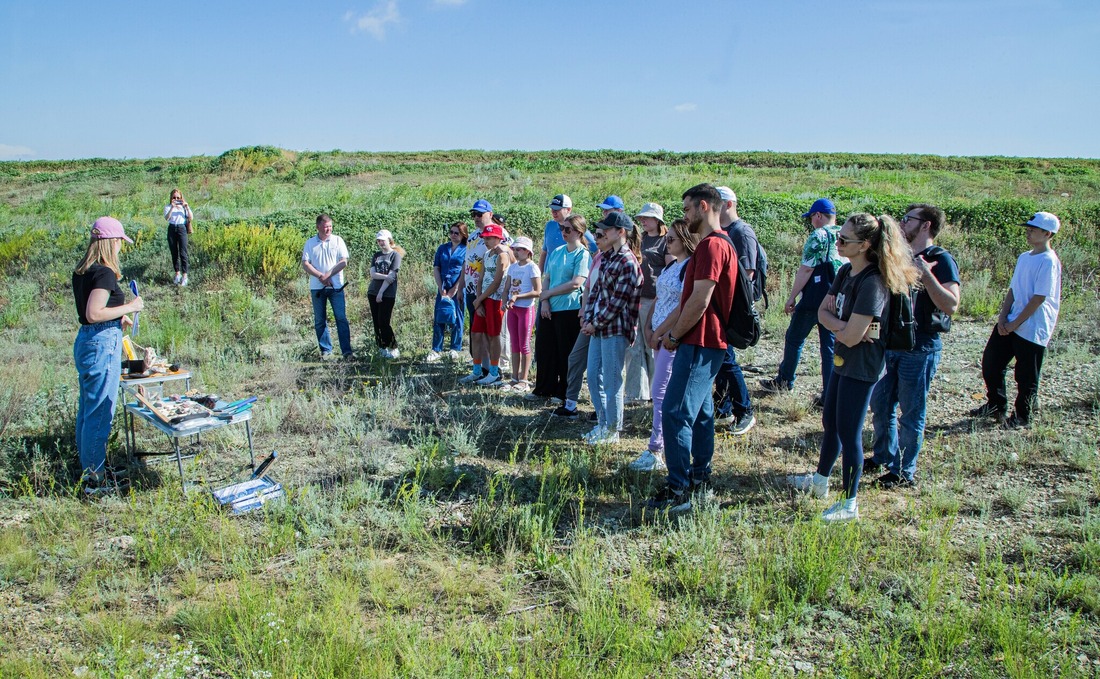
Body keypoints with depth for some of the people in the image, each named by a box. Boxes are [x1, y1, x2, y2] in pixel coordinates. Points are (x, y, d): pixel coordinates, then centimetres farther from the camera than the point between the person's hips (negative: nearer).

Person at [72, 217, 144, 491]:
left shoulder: (81, 271, 10)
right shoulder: (104, 273, -18)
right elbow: (94, 314, -24)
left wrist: (117, 319, 21)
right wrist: (128, 307, -15)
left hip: (84, 340, 10)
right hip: (103, 343, -10)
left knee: (86, 408, 18)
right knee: (100, 412, -1)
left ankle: (88, 467, 31)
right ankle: (95, 478, 7)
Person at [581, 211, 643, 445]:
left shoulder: (628, 263, -15)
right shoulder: (608, 257, 13)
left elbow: (617, 302, -17)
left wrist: (595, 323, -12)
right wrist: (588, 318, 4)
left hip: (615, 330, -9)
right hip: (598, 328, 9)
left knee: (611, 381, 0)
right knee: (593, 377, 14)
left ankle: (612, 431, 12)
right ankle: (602, 424, 27)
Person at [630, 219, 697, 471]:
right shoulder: (670, 266, 16)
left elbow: (684, 307, -18)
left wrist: (658, 332, -13)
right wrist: (648, 327, 4)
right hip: (660, 336, 9)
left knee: (661, 394, -9)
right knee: (669, 394, 13)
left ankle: (655, 452, -5)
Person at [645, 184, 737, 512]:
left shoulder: (711, 245, -17)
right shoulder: (719, 244, 18)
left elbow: (699, 300, -22)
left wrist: (674, 335, -10)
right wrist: (671, 330, 13)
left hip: (699, 343, -11)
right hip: (708, 342, 11)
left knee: (675, 413, -11)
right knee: (700, 411, 17)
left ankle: (678, 490, -8)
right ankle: (699, 476, 28)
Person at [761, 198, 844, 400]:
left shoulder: (818, 236, -11)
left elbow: (806, 270, -15)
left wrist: (792, 297, -10)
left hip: (815, 298, -6)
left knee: (794, 338, 11)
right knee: (831, 345, 8)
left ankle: (784, 381, 23)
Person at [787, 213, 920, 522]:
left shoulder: (872, 282, -25)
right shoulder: (846, 271, 3)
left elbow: (851, 336, -27)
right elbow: (823, 311, 4)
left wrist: (836, 324, -7)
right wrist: (843, 325, -16)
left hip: (862, 366, -9)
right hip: (843, 360, 9)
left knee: (849, 432, 0)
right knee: (830, 422, 22)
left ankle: (849, 504, 12)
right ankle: (820, 480, 41)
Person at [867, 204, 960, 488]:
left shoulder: (941, 260, -11)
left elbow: (950, 305, -24)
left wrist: (925, 273, -29)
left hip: (920, 349, -8)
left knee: (911, 412, 2)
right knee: (880, 404, 16)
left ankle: (904, 473, 14)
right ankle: (884, 457, 34)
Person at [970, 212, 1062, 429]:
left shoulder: (1049, 262, -13)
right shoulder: (1024, 257, 11)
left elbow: (1039, 298, -17)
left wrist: (1015, 323, -15)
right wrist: (1002, 317, 0)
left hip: (1032, 329, -8)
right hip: (1011, 324, 8)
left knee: (1026, 376, 4)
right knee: (991, 361, 9)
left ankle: (1022, 416, 21)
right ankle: (995, 405, 26)